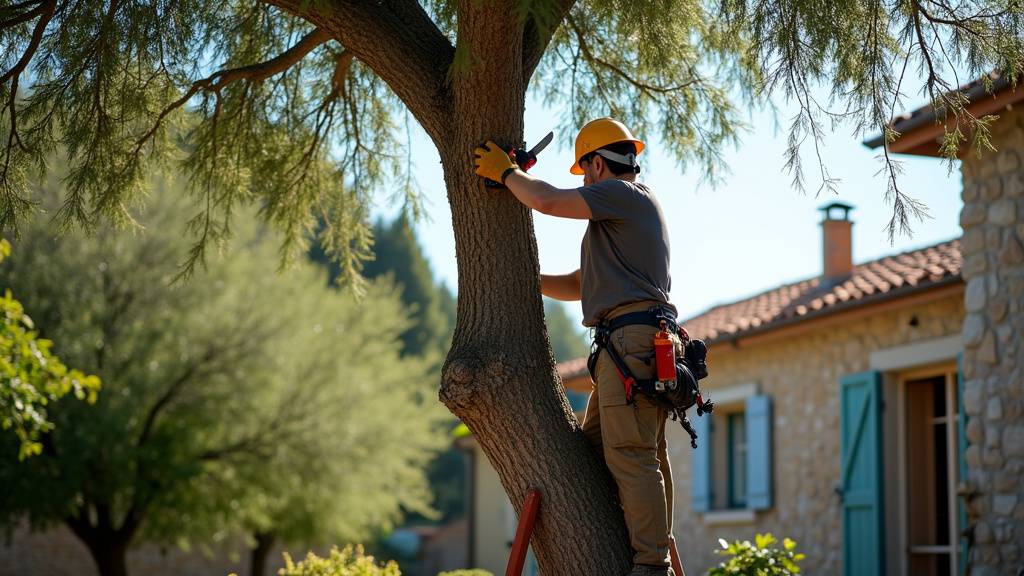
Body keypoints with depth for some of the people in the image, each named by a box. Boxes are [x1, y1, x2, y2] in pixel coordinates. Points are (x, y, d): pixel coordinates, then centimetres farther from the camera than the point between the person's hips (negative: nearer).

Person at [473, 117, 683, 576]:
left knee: (631, 455, -14)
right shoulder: (628, 211, 30)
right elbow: (578, 286, 33)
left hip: (632, 338, -11)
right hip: (634, 344, 11)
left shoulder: (624, 194, -1)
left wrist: (506, 171, 4)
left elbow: (546, 200, -14)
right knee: (593, 449, 10)